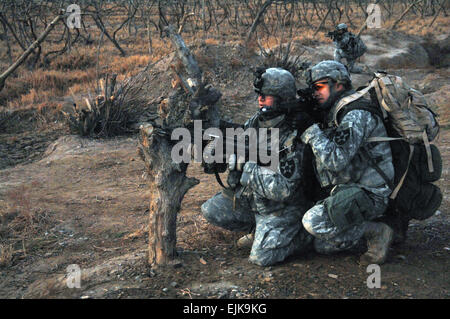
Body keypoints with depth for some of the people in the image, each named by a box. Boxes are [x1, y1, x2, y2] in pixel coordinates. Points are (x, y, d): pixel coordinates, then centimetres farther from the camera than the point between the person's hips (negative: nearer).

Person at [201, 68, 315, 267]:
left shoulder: (292, 140, -26)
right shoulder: (255, 122, -3)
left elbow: (283, 190, -32)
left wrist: (247, 166, -28)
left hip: (281, 207, -7)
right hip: (251, 197, 8)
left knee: (261, 257, -19)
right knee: (211, 210, 3)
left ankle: (305, 235, 5)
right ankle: (259, 229, 16)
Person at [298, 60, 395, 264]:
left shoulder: (357, 115, -17)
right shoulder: (333, 116, 13)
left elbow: (337, 161, -28)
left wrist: (313, 133, -18)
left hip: (367, 195, -9)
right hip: (348, 192, 10)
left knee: (314, 222, -25)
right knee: (321, 245, 8)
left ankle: (376, 231, -7)